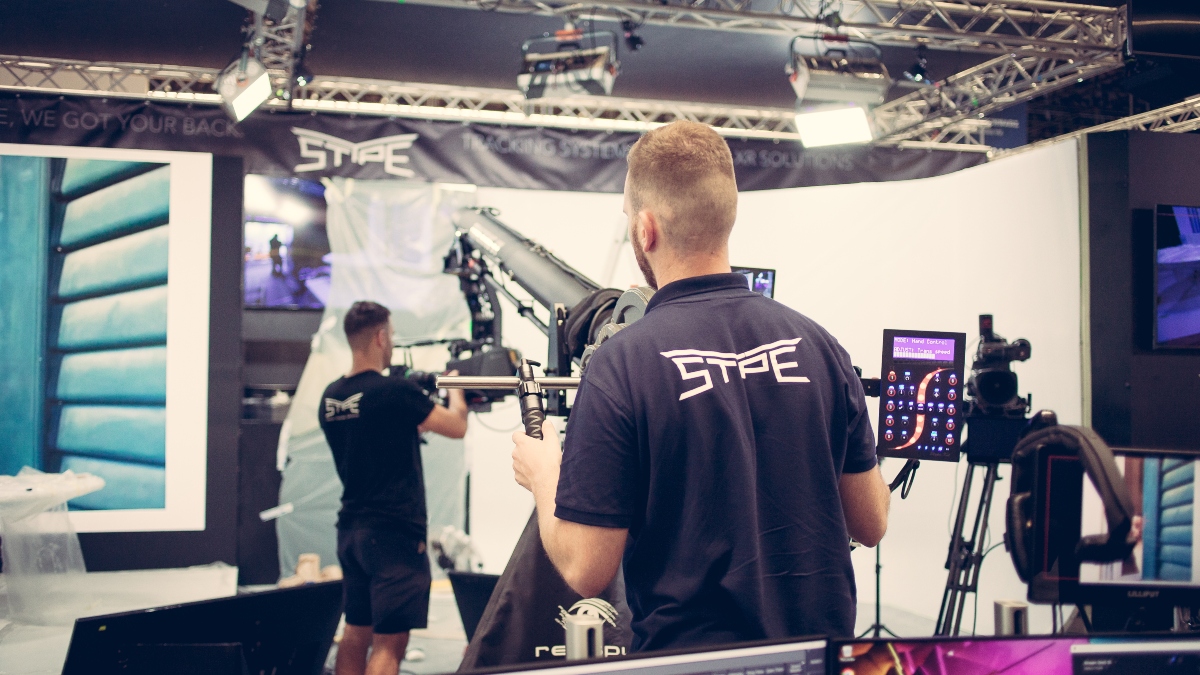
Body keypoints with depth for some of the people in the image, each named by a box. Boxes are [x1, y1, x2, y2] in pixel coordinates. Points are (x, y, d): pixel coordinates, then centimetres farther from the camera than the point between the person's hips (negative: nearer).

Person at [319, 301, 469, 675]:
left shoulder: (330, 397, 6)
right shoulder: (396, 391, -17)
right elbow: (457, 426, -7)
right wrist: (454, 388, 11)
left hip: (351, 529, 8)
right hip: (394, 532, -8)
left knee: (356, 631, 15)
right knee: (389, 643, -6)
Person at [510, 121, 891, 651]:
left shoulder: (620, 365, -18)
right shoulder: (817, 343, -6)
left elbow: (586, 571, -16)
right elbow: (871, 524, 3)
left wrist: (543, 479, 3)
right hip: (824, 647, 4)